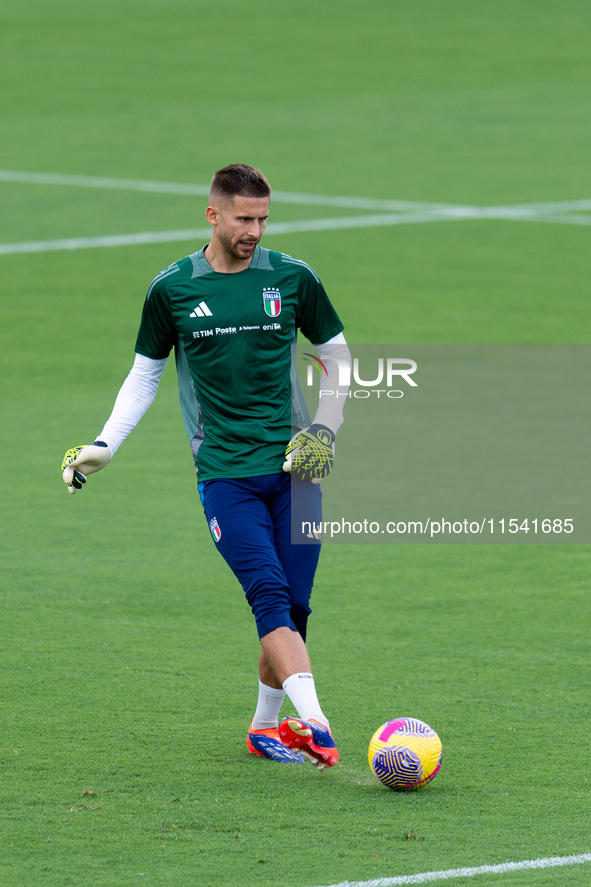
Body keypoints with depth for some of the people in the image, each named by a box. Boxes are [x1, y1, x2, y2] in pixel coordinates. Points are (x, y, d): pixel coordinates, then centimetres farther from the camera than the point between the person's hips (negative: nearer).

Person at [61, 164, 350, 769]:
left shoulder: (292, 278, 4)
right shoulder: (172, 289, 2)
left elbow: (336, 354, 17)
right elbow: (145, 372, 14)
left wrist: (326, 428, 4)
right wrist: (105, 444, 5)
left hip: (293, 468, 2)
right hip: (224, 470, -2)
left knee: (294, 605, 0)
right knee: (270, 596, -17)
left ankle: (266, 727, 19)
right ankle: (314, 726, -28)